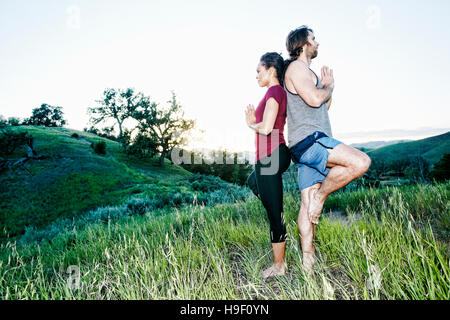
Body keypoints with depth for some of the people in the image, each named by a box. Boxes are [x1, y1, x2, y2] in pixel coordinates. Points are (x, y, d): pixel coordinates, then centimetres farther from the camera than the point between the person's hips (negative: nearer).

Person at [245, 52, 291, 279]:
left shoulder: (274, 91, -14)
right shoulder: (280, 92, 14)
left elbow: (267, 128, -26)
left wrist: (251, 124, -6)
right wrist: (254, 121, 10)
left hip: (269, 156, -10)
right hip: (278, 154, 11)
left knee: (274, 211, 0)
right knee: (253, 182, 33)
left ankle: (279, 265, 16)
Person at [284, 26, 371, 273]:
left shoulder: (307, 72, 28)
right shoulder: (296, 67, -2)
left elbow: (324, 107, 32)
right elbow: (314, 99, -17)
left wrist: (327, 86, 18)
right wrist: (328, 86, 3)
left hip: (309, 146, 10)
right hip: (307, 140, -10)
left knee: (308, 204, 6)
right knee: (360, 161, -23)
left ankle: (307, 261, 12)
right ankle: (320, 195, -5)